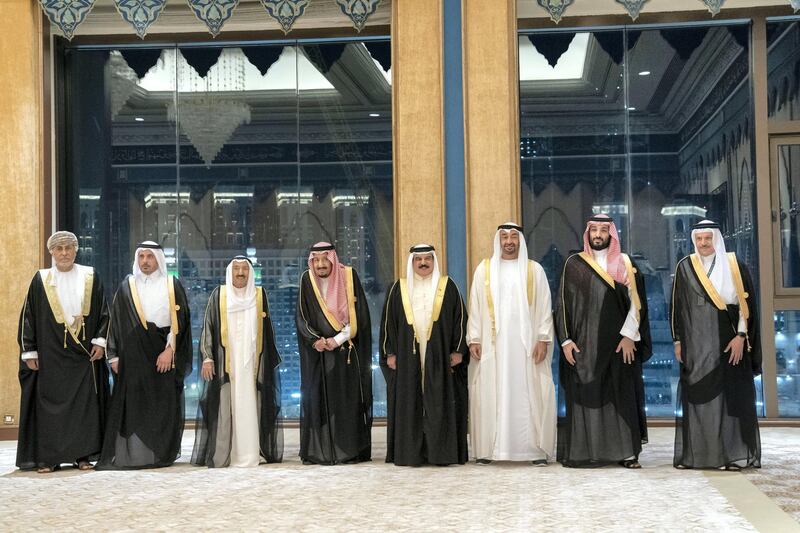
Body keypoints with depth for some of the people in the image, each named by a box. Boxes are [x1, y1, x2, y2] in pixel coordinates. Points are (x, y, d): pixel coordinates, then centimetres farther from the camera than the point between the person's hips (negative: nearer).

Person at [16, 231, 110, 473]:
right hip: (50, 355, -1)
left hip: (84, 352, 1)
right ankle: (47, 457, 5)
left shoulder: (90, 277, 5)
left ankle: (83, 455, 9)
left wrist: (99, 341, -3)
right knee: (49, 403, 0)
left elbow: (103, 312, 7)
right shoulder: (41, 280, 3)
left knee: (85, 403, 2)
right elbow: (28, 316, 4)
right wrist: (29, 352, -1)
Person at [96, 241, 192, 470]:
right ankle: (130, 454, -1)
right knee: (132, 405, -3)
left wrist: (169, 350, -11)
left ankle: (161, 454, 6)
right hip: (133, 355, 1)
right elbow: (116, 322, 9)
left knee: (163, 405, -1)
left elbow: (180, 321, -1)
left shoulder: (172, 286, 4)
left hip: (164, 355, -1)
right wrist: (114, 356, 2)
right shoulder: (126, 287, 9)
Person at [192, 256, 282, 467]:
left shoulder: (259, 295, 8)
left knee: (250, 405, -1)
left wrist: (270, 360, 13)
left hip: (251, 362, 1)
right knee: (225, 406, -3)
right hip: (225, 361, -1)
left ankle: (250, 453, 2)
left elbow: (266, 330, 13)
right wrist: (207, 357, -7)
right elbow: (208, 327, 2)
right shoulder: (218, 295, 4)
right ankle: (222, 453, 1)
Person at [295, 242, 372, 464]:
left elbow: (359, 315, -5)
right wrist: (315, 340, -15)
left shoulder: (349, 277, -4)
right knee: (317, 398, -3)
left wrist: (337, 340, -12)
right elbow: (301, 317, 1)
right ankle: (316, 451, 1)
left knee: (347, 399, -3)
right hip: (317, 351, 1)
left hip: (346, 350, -1)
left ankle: (350, 450, 2)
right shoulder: (307, 280, 1)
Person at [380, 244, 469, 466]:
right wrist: (390, 353, 2)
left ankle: (441, 452, 5)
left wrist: (458, 350, -3)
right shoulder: (398, 288, 9)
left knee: (440, 404, 0)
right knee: (409, 405, 1)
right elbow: (388, 321, 9)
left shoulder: (448, 287, 7)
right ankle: (409, 453, 4)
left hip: (440, 358, -1)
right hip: (408, 358, 1)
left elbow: (460, 318, 5)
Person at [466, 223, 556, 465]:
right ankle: (486, 449, 4)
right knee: (489, 395, -1)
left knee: (530, 395, -2)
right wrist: (474, 340, -1)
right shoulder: (484, 270, 8)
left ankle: (536, 448, 2)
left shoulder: (534, 270, 7)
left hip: (526, 344, 0)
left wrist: (543, 339, -5)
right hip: (492, 345, 1)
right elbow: (475, 307, 7)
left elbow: (544, 308, 4)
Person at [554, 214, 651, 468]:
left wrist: (628, 335, -8)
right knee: (585, 395, -1)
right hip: (584, 342, 0)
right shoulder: (574, 264, 6)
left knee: (621, 394, 1)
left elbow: (636, 302, 2)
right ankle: (583, 451, 4)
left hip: (619, 342, 0)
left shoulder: (625, 264, 7)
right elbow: (563, 303, 4)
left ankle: (626, 451, 5)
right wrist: (566, 340, -5)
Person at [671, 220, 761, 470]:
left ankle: (733, 454, 3)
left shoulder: (734, 266, 1)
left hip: (728, 341, -2)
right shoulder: (685, 267, 6)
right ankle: (693, 453, 7)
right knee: (696, 397, 2)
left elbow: (746, 303, -1)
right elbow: (677, 306, 9)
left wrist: (741, 336, -10)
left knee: (730, 396, -1)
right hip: (696, 344, 2)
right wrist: (678, 340, 4)